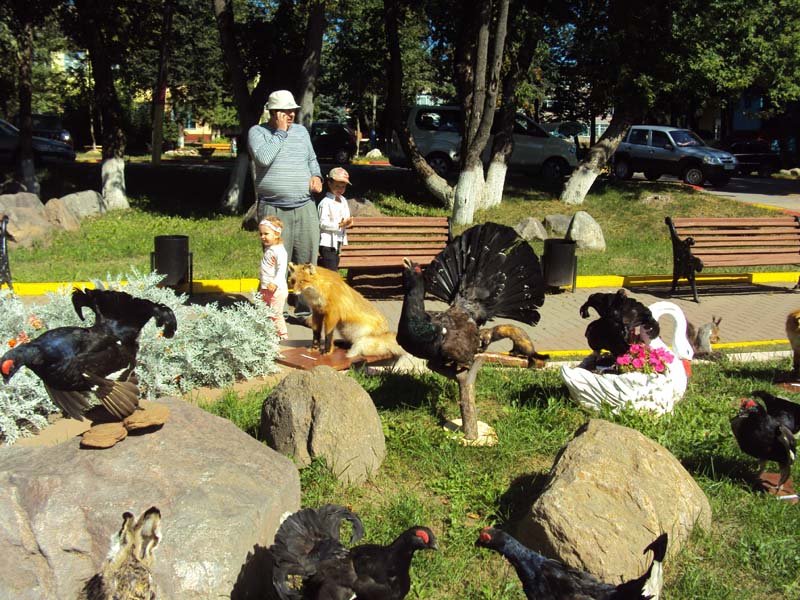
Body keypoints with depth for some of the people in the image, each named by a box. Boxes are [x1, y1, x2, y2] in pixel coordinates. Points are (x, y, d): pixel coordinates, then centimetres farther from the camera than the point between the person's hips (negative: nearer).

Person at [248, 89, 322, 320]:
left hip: (305, 206, 4)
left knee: (308, 259, 1)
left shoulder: (301, 131, 17)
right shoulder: (257, 132, 2)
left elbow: (312, 159, 27)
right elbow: (263, 158, -17)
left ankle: (305, 309, 11)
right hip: (273, 209, -4)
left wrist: (316, 176, 7)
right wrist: (280, 132, -9)